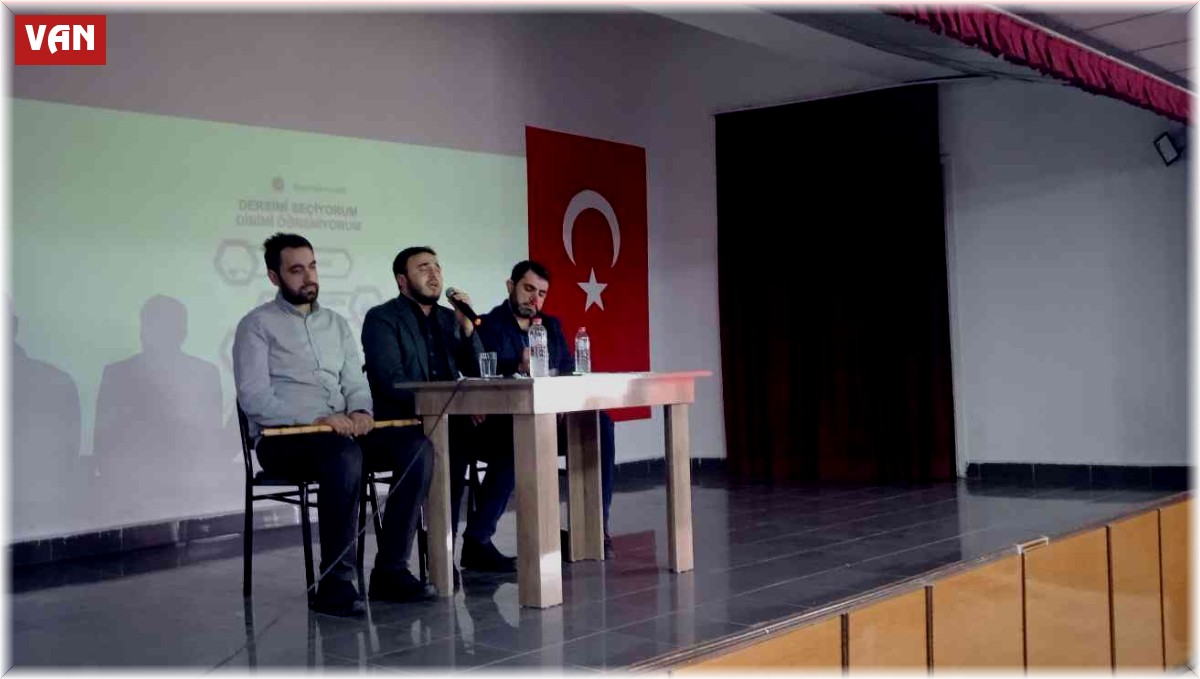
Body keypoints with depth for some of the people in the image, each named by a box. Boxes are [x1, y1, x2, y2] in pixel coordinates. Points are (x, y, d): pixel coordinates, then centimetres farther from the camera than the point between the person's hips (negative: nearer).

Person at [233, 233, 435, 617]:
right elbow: (253, 398, -11)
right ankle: (335, 582, -31)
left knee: (417, 447, -20)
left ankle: (391, 570, -18)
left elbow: (355, 383, 14)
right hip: (282, 439, -6)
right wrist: (315, 420, -22)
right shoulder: (257, 325, 1)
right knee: (344, 454, -39)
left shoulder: (336, 324, 20)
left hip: (343, 432, 6)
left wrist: (361, 411, -10)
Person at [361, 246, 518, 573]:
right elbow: (392, 383, -15)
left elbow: (476, 372, 13)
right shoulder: (382, 319, -1)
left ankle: (477, 540, -10)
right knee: (455, 442, -35)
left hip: (449, 420, 7)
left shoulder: (448, 318, 18)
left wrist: (467, 327, -2)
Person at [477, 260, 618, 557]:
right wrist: (520, 369, -32)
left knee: (601, 423, -22)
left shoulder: (552, 325, 20)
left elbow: (570, 371, 9)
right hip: (507, 422, -5)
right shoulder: (488, 326, 2)